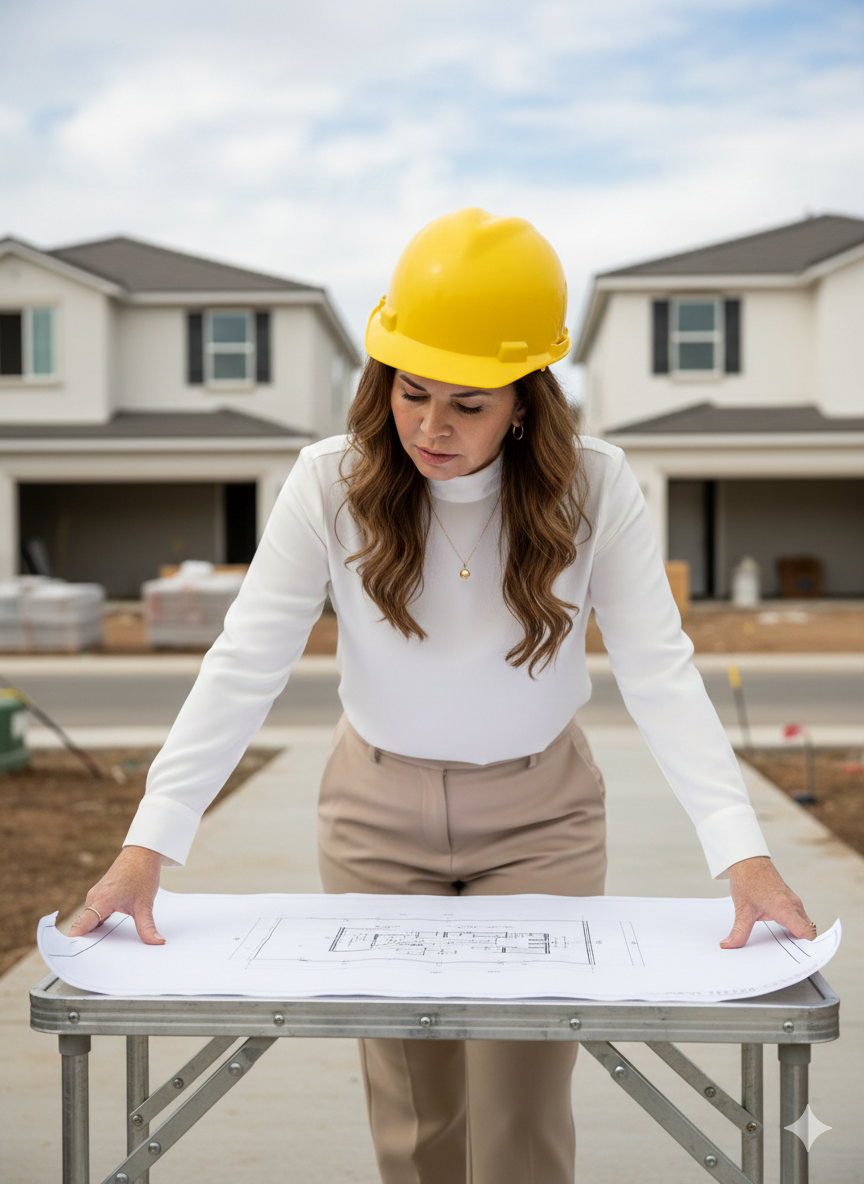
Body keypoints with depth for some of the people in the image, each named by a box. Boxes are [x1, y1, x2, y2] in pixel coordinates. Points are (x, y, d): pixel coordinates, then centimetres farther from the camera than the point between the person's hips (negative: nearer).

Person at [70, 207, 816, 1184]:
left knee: (523, 1105, 2)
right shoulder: (333, 482, -17)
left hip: (540, 817, 0)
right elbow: (244, 668, -18)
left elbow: (660, 673, -19)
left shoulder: (594, 488, -17)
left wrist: (743, 858, -29)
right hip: (378, 812, 1)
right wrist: (146, 849, -26)